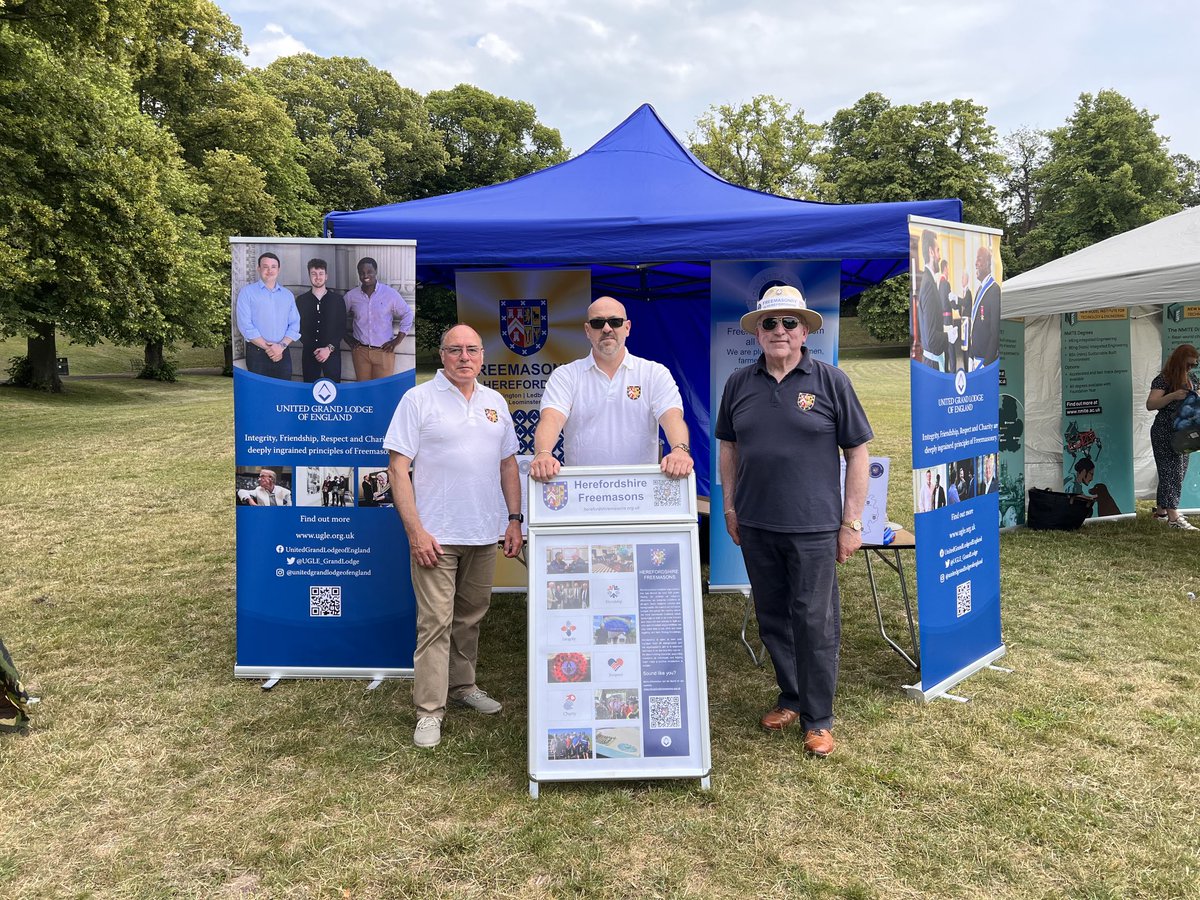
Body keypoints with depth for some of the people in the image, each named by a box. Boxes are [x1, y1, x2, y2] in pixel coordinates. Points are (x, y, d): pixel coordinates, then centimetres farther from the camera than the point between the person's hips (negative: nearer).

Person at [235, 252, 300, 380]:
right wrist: (268, 347, -12)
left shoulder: (287, 295, 14)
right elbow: (245, 325, -7)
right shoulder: (247, 292, 2)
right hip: (257, 354, -3)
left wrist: (282, 346, -10)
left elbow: (295, 324, 7)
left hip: (283, 354, 3)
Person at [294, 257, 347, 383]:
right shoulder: (301, 300, 7)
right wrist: (313, 349, -3)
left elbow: (342, 329, 3)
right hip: (309, 354, 1)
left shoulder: (338, 299, 5)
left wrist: (329, 348, -8)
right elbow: (299, 329, 8)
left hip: (332, 354, -1)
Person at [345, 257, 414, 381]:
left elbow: (407, 314, 2)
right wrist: (346, 337, 6)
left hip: (384, 351, -2)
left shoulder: (390, 293, -6)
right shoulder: (351, 295, 0)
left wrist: (397, 340, -2)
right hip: (360, 351, 2)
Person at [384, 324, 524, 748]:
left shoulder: (495, 402, 11)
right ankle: (429, 711, 7)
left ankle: (462, 685, 34)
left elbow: (508, 463, 17)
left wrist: (515, 519, 10)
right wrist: (416, 531, -15)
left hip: (484, 535, 5)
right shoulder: (418, 399, -5)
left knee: (470, 617, 17)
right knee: (435, 623, -3)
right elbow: (397, 469, -9)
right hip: (436, 535, -5)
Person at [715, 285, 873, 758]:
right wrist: (730, 506, 8)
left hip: (813, 526, -3)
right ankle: (791, 697, 33)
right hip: (756, 524, 4)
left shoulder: (830, 381, -4)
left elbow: (858, 451, -2)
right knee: (772, 618, 14)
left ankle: (818, 719, 17)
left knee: (815, 622, 2)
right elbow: (729, 447, 14)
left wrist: (852, 522, -5)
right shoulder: (739, 383, 6)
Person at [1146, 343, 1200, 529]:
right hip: (1164, 432, -8)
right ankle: (1173, 517, -9)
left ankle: (1161, 509, 22)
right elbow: (1150, 405, -20)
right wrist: (1173, 396, -32)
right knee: (1170, 471, -9)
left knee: (1179, 471, 12)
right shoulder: (1163, 380, -12)